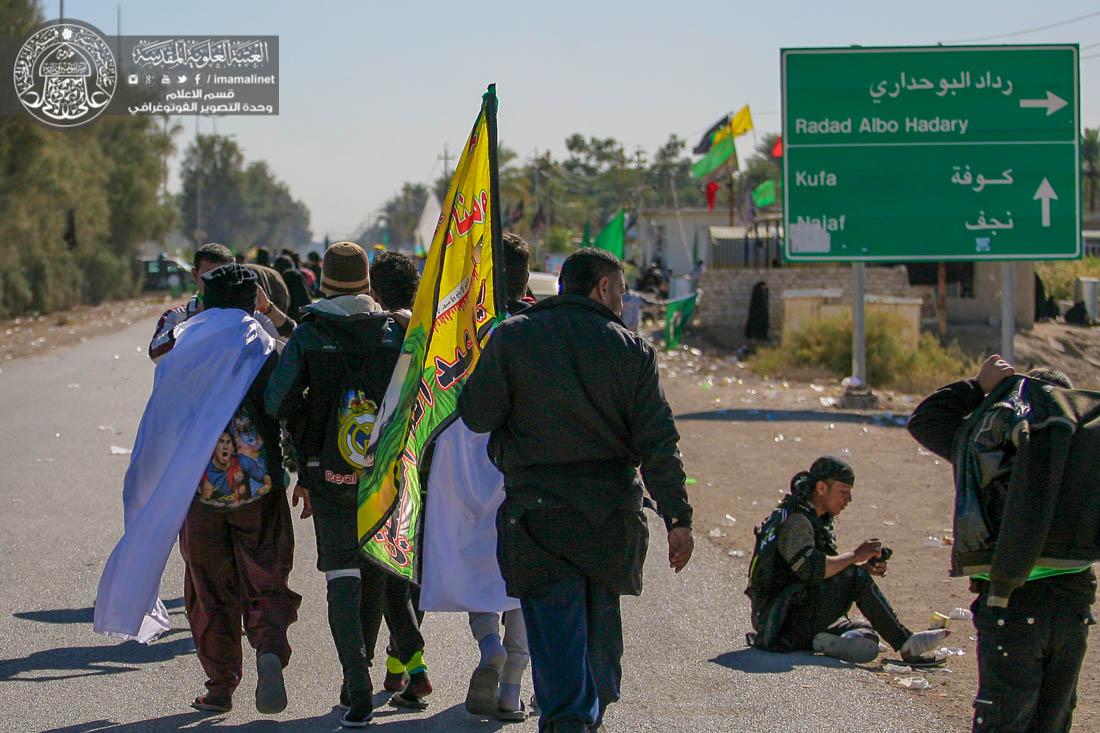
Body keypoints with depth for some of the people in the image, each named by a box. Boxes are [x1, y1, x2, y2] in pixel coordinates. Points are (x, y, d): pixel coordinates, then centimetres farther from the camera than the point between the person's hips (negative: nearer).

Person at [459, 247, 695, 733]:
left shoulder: (512, 337, -2)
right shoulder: (631, 348, 1)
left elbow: (477, 415, -3)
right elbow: (657, 441, -3)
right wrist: (677, 518, -2)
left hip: (538, 514, -2)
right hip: (610, 511, 2)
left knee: (555, 629, -4)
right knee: (601, 626, 19)